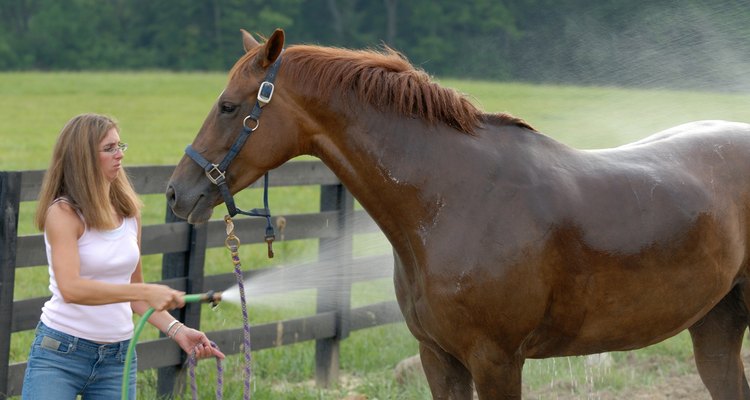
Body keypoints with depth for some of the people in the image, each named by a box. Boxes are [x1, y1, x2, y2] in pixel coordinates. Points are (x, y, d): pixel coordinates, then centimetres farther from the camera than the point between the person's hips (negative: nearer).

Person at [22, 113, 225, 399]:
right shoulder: (63, 213, -11)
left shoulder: (129, 212, 9)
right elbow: (70, 288, -26)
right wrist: (146, 291, -33)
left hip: (118, 358, 6)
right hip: (60, 354, -5)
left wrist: (176, 330, 1)